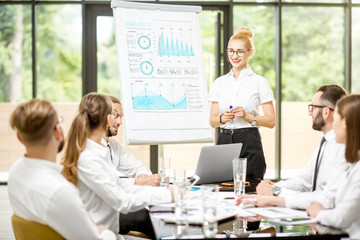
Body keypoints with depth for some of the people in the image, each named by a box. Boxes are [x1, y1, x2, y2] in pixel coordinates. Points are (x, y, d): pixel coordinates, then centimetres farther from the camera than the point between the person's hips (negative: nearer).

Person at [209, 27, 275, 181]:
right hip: (224, 141, 3)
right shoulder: (219, 83, 12)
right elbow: (212, 120, 12)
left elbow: (271, 121, 0)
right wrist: (222, 119, -9)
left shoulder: (259, 82, 2)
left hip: (250, 144, -3)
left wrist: (248, 116, -14)